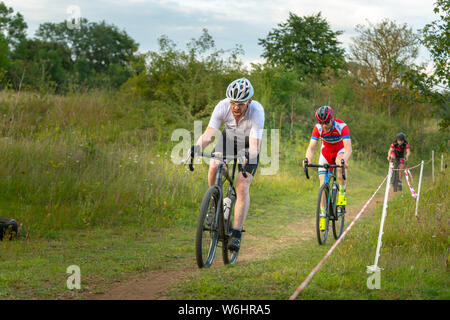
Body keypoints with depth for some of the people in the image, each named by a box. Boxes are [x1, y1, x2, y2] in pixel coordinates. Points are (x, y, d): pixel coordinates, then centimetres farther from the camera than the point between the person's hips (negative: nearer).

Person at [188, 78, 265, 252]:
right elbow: (209, 133, -30)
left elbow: (255, 146, -42)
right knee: (214, 166, -25)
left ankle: (236, 234, -13)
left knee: (242, 187, -16)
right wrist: (197, 146, -50)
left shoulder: (256, 112, -37)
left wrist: (246, 157, -62)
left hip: (249, 146, -3)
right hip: (229, 138, 3)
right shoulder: (223, 107, -29)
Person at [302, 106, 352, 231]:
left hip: (340, 151, -2)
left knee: (340, 163, -39)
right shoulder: (318, 128, -23)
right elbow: (311, 147, -26)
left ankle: (342, 193, -21)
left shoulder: (342, 126, -31)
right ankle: (323, 215, 2)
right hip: (326, 152, 2)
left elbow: (348, 148, -39)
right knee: (323, 184, -8)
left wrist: (344, 160, -59)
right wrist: (307, 159, -47)